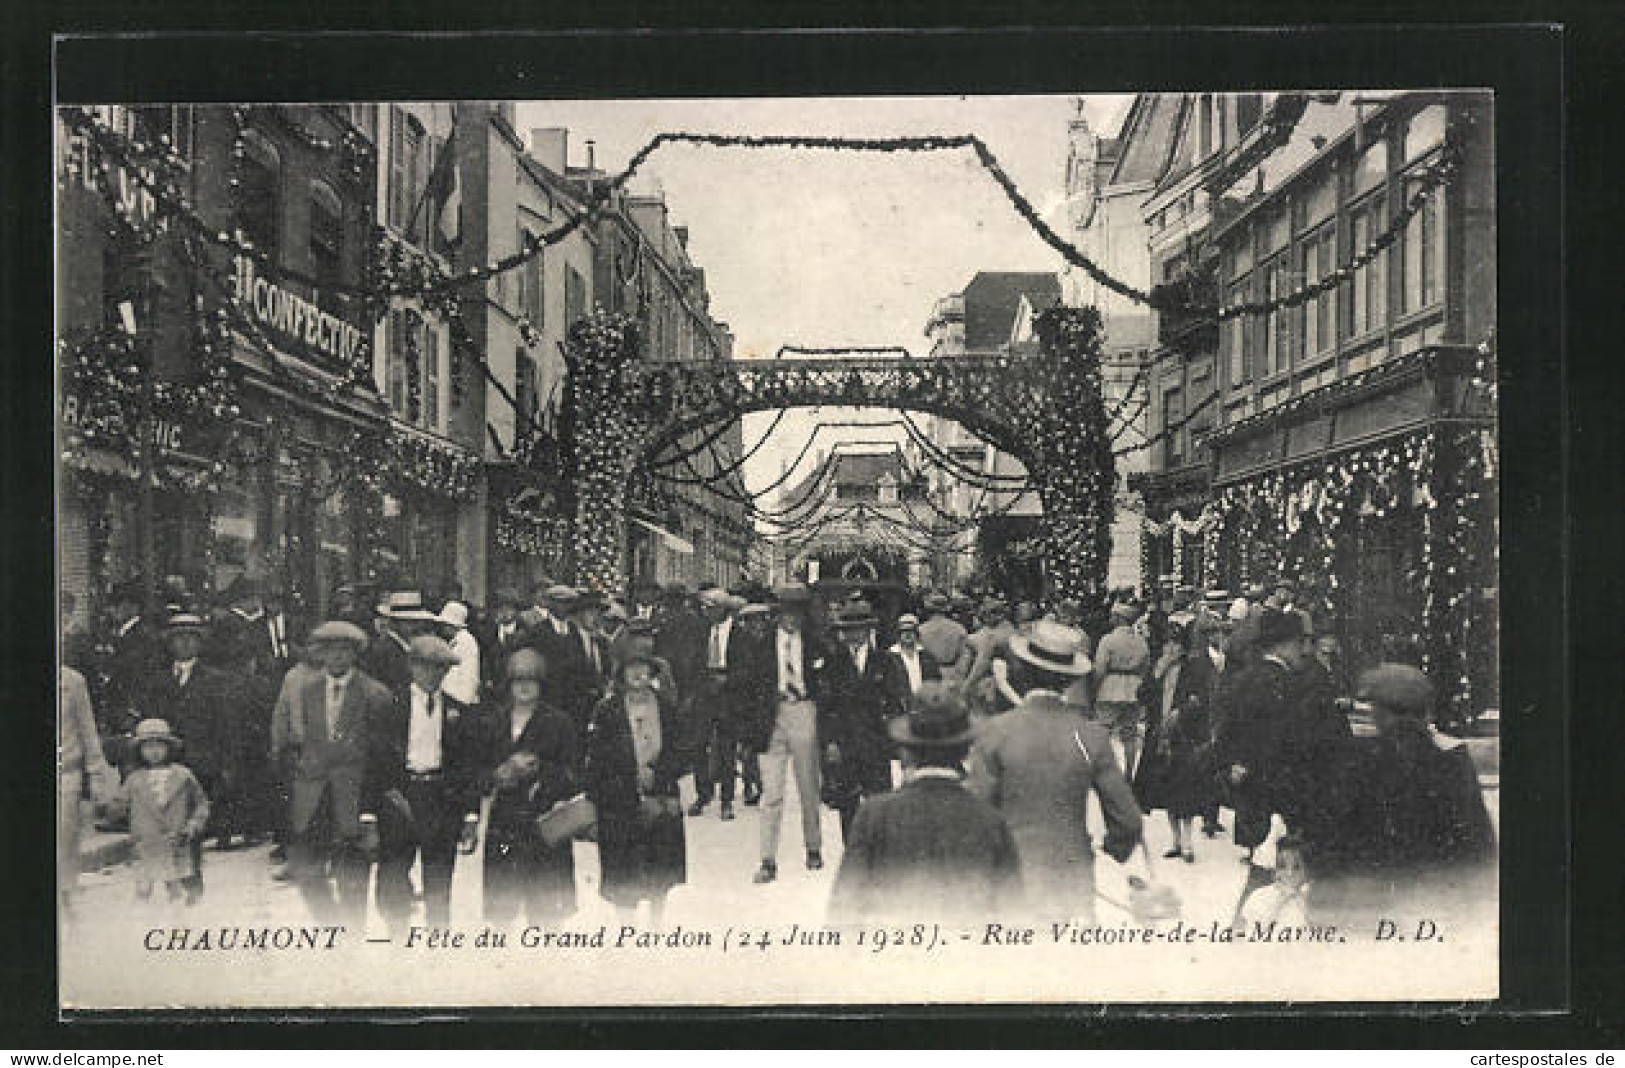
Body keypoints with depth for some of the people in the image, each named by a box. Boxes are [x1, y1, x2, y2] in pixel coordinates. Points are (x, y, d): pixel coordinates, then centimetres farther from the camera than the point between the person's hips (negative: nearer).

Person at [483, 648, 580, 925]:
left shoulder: (559, 722, 2)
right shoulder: (495, 722, 10)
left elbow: (574, 778, -1)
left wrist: (539, 768, -14)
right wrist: (500, 775, -7)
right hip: (503, 824, 2)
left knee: (545, 908, -3)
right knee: (500, 907, 1)